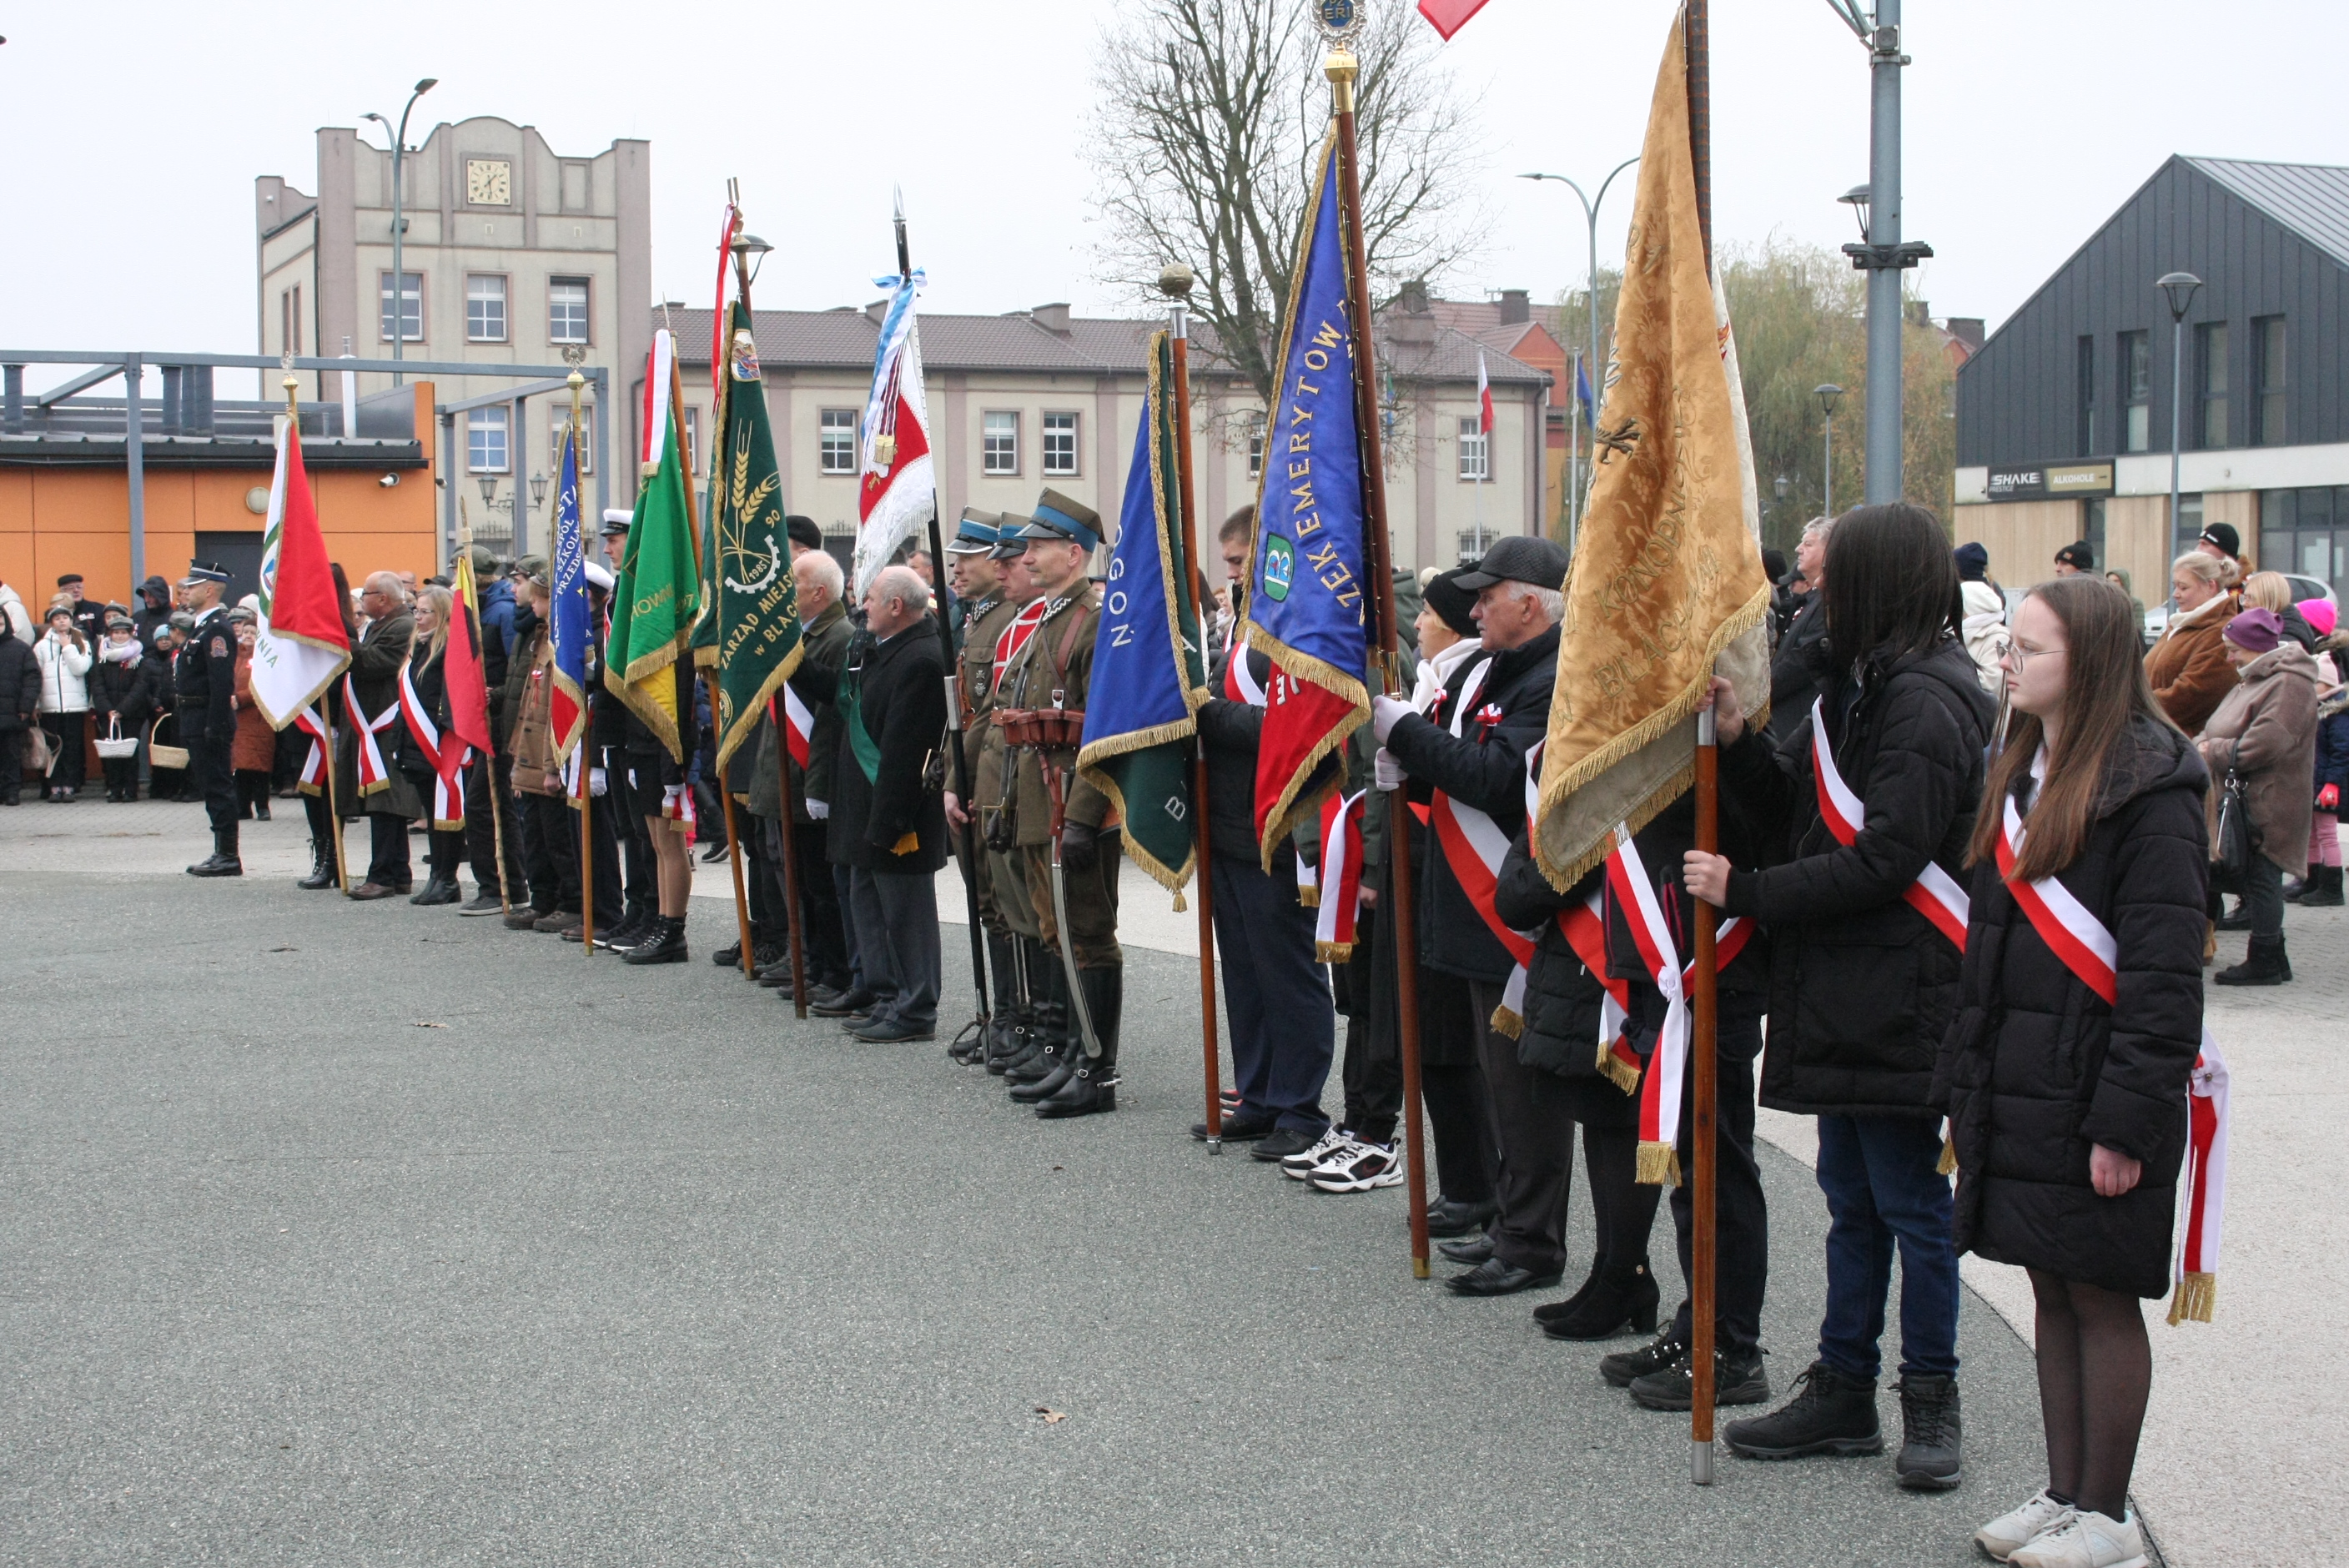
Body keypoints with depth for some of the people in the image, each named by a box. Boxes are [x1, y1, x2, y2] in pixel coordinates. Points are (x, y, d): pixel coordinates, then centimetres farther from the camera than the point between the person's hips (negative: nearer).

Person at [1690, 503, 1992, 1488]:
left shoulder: (1926, 703, -17)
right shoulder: (1865, 688, 13)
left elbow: (1881, 861, -21)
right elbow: (1799, 812, 12)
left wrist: (1743, 893, -16)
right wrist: (1735, 745, -3)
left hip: (1896, 997, -10)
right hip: (1844, 995, 10)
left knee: (1909, 1202, 2)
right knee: (1851, 1200, 15)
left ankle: (1930, 1401, 14)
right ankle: (1843, 1391, 24)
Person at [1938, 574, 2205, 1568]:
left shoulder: (2150, 788, -14)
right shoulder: (2021, 775, 12)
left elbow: (2163, 974, -17)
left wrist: (2126, 1119, -19)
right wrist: (1965, 1083, 13)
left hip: (2090, 1092, -8)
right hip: (2016, 1090, 8)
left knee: (2102, 1298, 1)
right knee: (2051, 1292, 14)